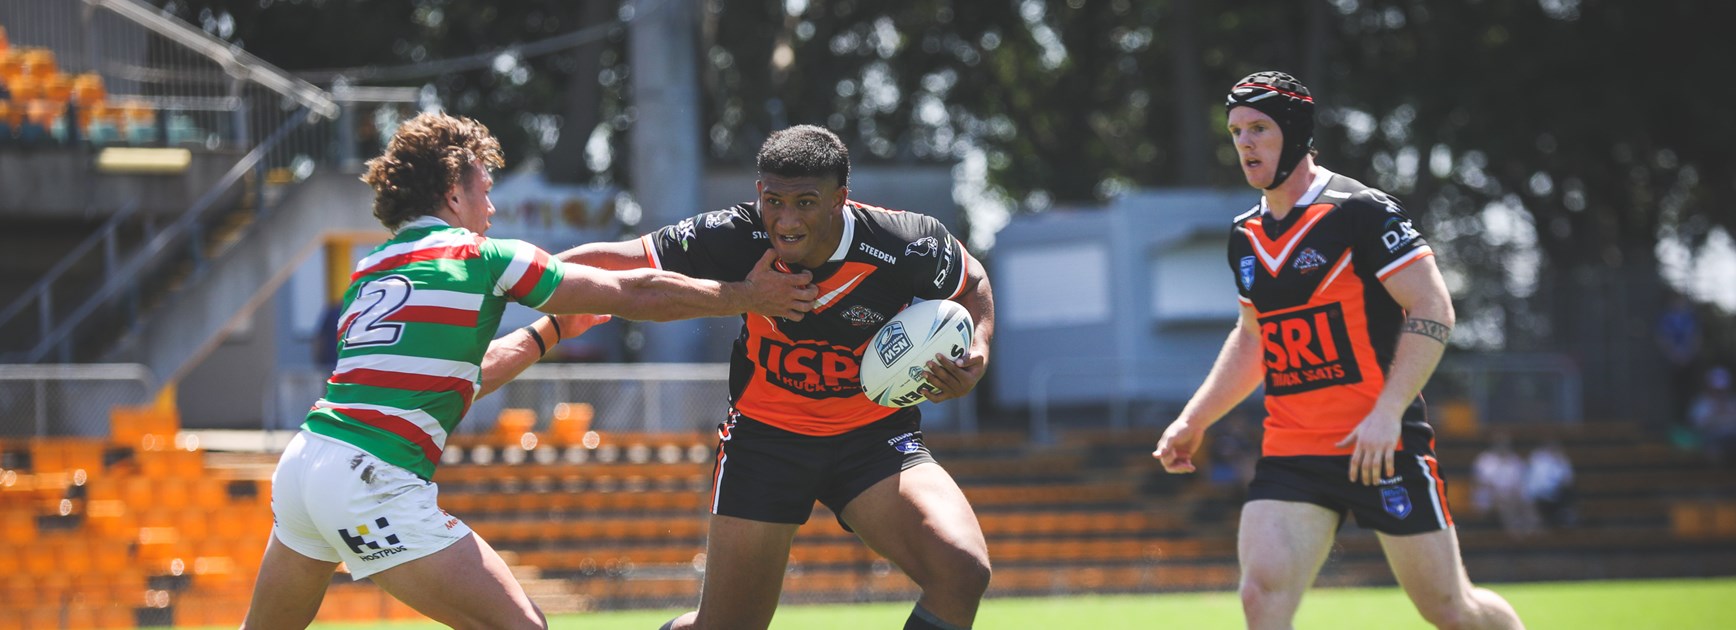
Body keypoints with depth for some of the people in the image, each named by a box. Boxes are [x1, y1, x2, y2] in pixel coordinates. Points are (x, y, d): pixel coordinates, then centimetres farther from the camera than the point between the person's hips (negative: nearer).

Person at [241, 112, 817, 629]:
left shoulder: (369, 274, 21)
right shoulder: (480, 257, 2)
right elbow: (633, 294, 6)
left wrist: (549, 330, 40)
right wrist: (745, 295, 15)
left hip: (301, 464, 8)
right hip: (371, 482, -8)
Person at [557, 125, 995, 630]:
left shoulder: (906, 246, -20)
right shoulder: (736, 239, -19)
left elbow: (973, 284, 2)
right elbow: (619, 263, -9)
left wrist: (975, 359, -16)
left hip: (874, 434, 0)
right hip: (764, 433, 0)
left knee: (963, 571, -25)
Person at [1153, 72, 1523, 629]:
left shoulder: (1357, 211, -9)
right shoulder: (1246, 238, 13)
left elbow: (1433, 311, -14)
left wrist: (1387, 413, -23)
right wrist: (1193, 422, 21)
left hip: (1382, 446, -6)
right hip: (1289, 452, 6)